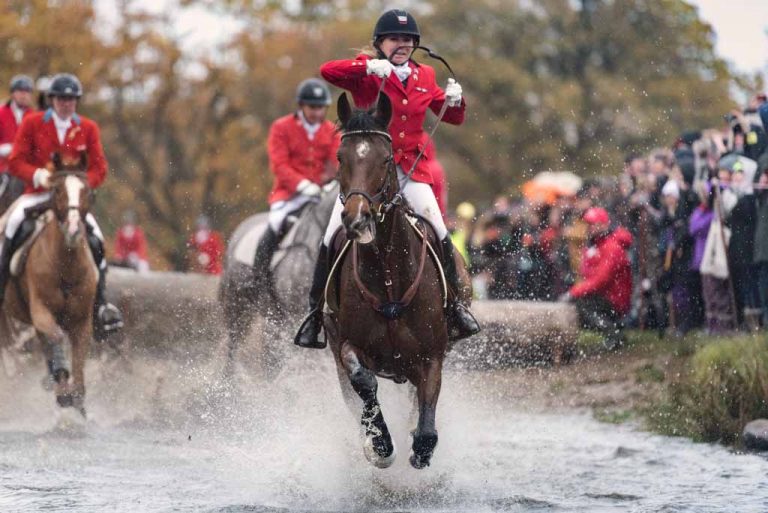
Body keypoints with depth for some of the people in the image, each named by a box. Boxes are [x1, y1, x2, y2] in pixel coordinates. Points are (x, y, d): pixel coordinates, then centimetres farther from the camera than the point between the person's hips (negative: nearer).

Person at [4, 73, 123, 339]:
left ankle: (100, 305, -14)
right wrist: (38, 175, -21)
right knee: (12, 230, -28)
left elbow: (99, 169, 3)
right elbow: (16, 162, -2)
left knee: (95, 241, -21)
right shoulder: (32, 124, 2)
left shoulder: (88, 129, 6)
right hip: (37, 194, -1)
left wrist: (83, 182, -18)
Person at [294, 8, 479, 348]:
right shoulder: (366, 73, -3)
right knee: (334, 237, -9)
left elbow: (452, 118, 16)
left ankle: (453, 306, 5)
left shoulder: (424, 77, 10)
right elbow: (328, 71, -21)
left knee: (440, 235, -9)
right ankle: (316, 313, 3)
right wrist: (369, 66, -32)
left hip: (410, 168, 3)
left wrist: (455, 100, -6)